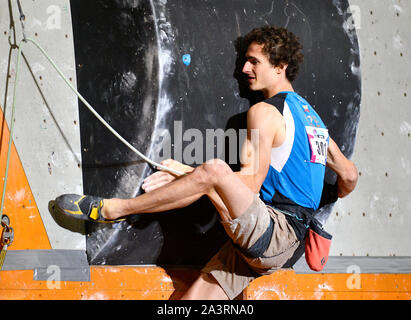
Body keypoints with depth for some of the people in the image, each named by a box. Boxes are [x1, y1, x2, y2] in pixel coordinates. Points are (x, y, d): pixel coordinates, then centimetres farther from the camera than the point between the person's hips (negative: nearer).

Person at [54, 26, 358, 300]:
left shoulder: (265, 111, -4)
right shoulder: (311, 114, 23)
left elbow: (251, 182, -12)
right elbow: (350, 175, 25)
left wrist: (189, 172, -8)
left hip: (279, 234, -10)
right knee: (192, 299, 2)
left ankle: (113, 208, -18)